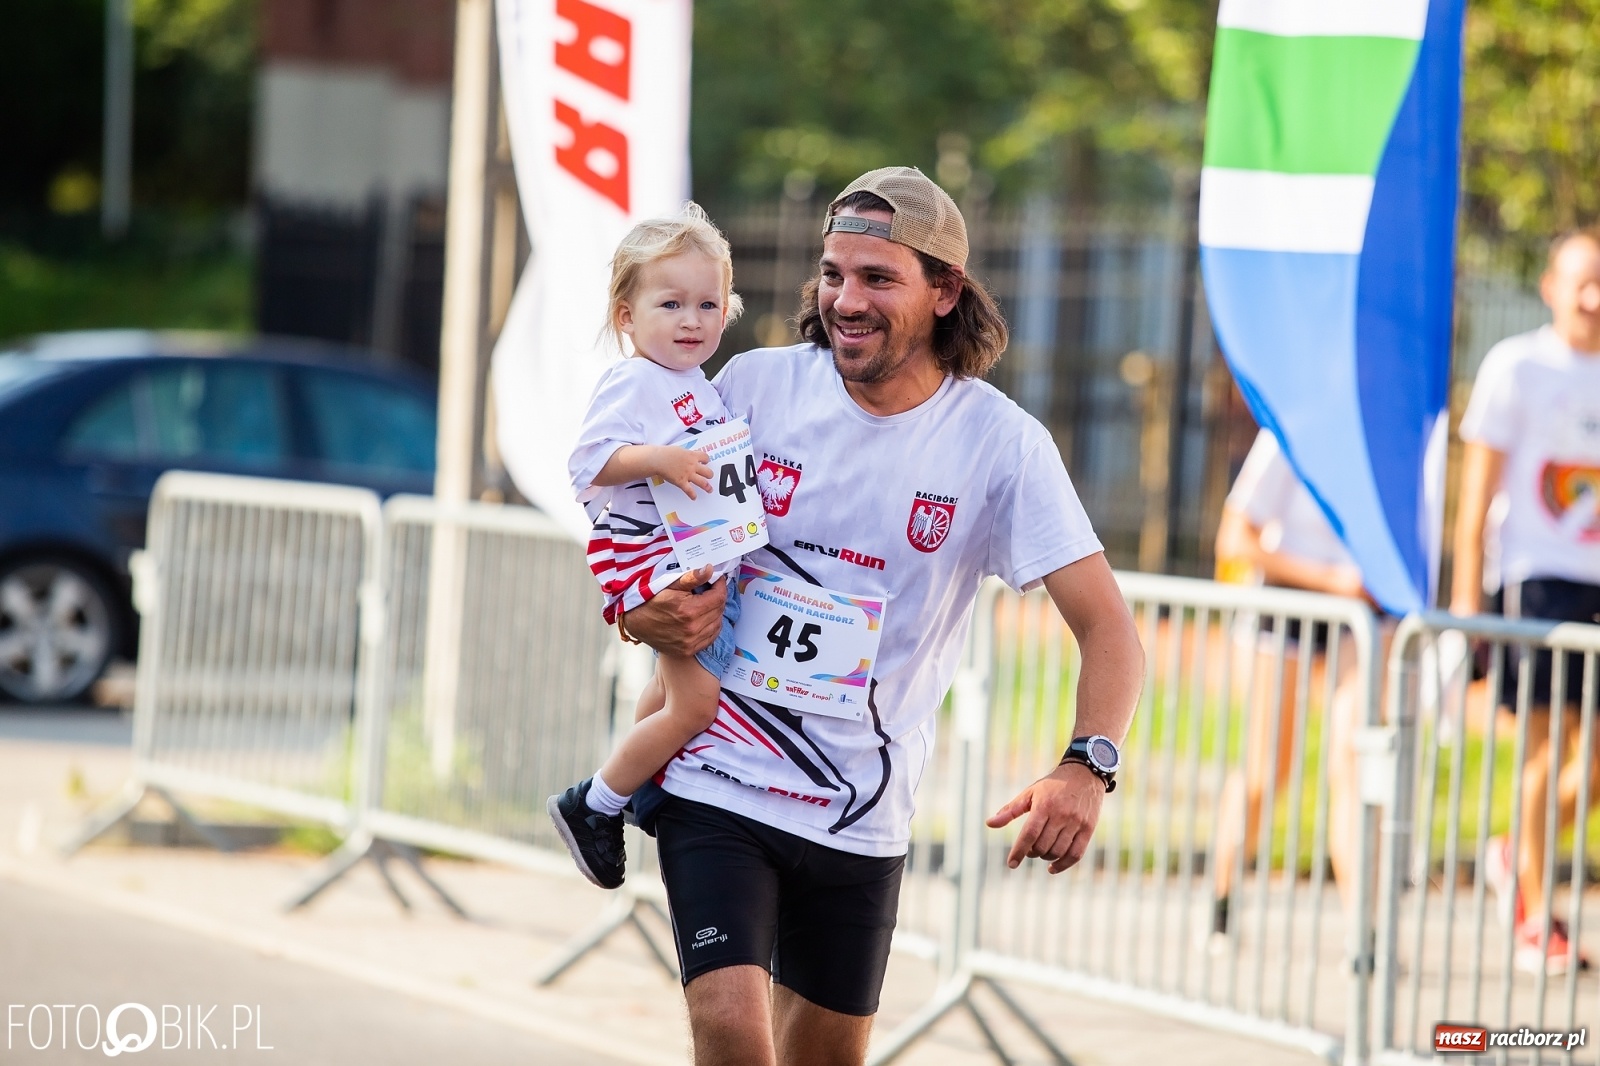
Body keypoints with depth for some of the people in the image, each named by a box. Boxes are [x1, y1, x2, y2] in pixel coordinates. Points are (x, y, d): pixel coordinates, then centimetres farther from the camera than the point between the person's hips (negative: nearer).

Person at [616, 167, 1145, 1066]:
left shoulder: (1000, 442, -8)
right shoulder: (758, 385, -4)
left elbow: (1109, 630, -11)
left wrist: (1087, 768, -30)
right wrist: (649, 612, -15)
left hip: (863, 814, 1)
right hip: (718, 780, -1)